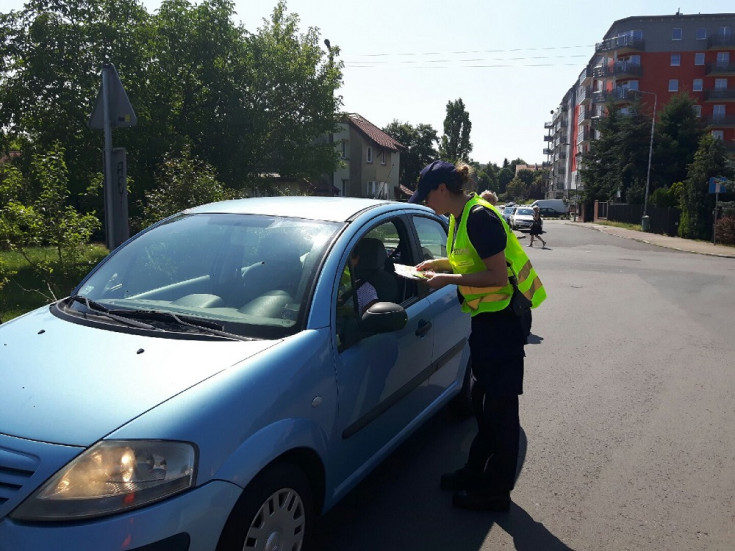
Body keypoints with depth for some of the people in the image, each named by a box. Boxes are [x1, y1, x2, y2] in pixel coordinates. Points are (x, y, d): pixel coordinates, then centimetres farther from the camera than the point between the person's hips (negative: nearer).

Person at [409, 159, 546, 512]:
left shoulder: (479, 217, -20)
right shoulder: (460, 217, 10)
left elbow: (498, 275, -24)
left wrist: (448, 279, -21)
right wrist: (438, 264, 10)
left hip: (502, 319, -10)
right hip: (487, 319, 10)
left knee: (499, 405, 1)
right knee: (483, 400, 19)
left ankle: (496, 491, 15)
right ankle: (477, 472, 34)